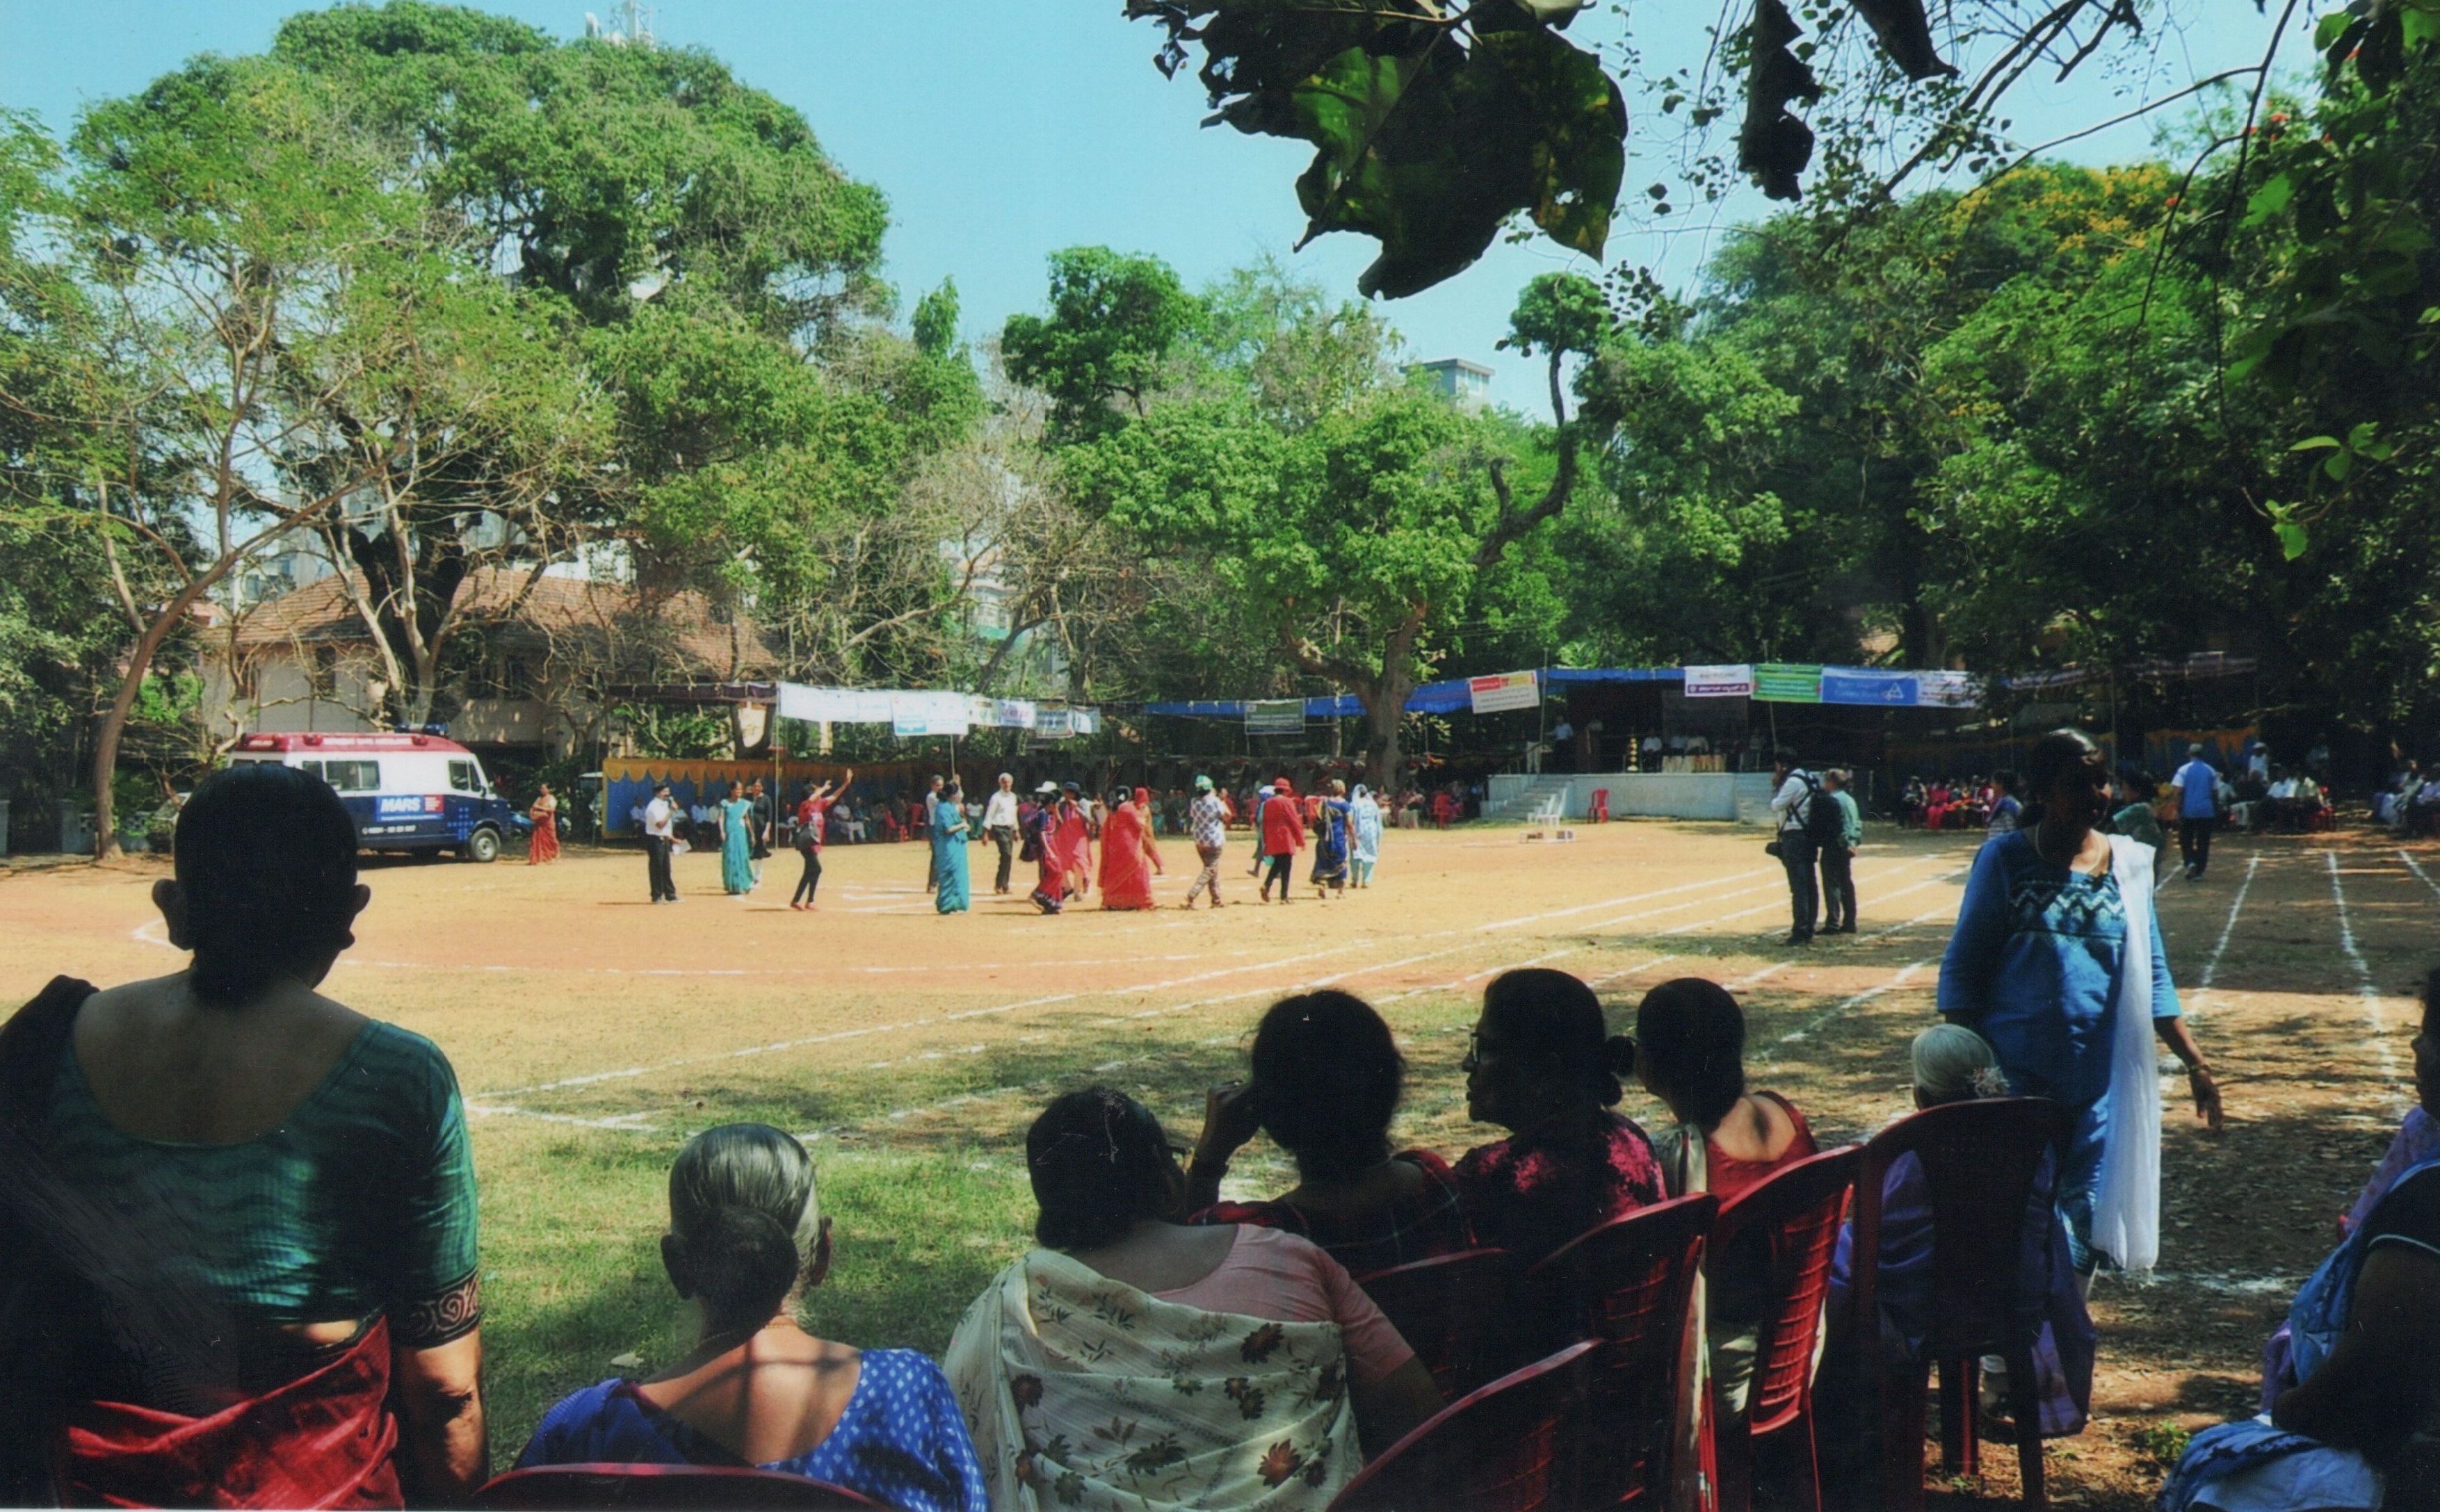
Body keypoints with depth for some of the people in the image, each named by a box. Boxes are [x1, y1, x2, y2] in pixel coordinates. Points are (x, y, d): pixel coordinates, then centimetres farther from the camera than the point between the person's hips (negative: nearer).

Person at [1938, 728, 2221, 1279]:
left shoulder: (2129, 863, 6)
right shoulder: (2005, 859, -3)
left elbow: (2152, 978, 12)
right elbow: (1962, 971, -2)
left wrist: (2195, 1063, 8)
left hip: (2098, 1076, 3)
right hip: (2012, 1076, -3)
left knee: (2083, 1228, 9)